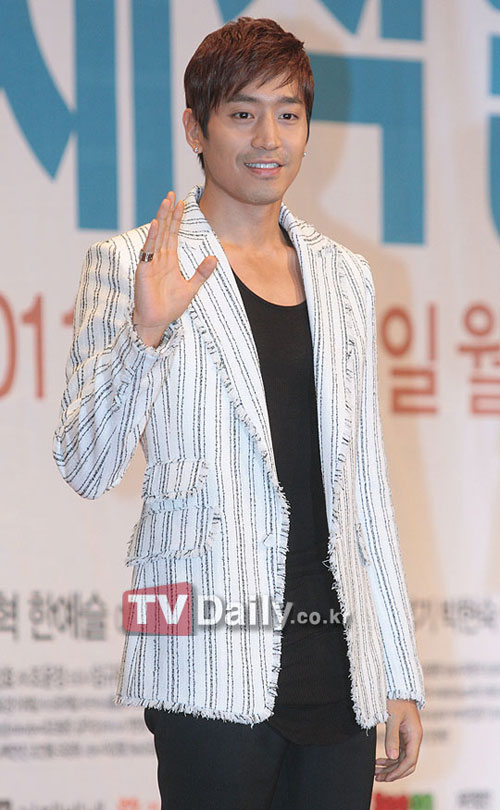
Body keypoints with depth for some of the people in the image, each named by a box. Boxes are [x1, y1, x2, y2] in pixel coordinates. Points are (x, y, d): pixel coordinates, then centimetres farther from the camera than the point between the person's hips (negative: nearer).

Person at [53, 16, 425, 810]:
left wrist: (401, 675, 15)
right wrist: (145, 330, -20)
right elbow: (85, 468, -4)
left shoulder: (343, 274, 16)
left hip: (338, 660, 5)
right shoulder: (131, 264, 2)